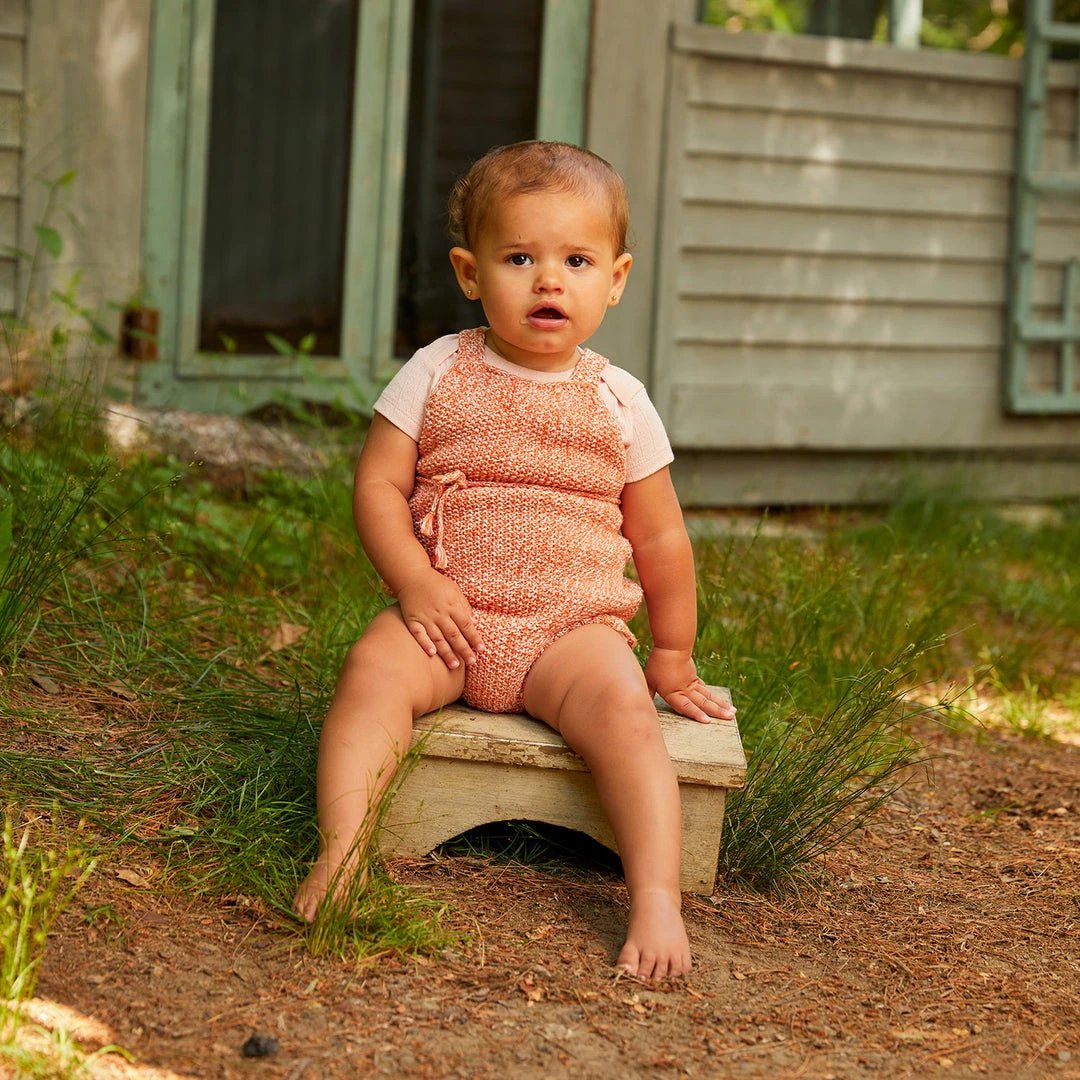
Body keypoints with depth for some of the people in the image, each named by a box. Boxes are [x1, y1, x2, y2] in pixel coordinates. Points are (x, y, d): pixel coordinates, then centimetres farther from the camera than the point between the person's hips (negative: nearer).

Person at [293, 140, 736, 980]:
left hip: (573, 626, 0)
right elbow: (378, 485, 2)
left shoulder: (618, 403, 6)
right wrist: (415, 582, -14)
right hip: (447, 613, 0)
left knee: (622, 704, -29)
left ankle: (658, 896, -33)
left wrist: (673, 657, 18)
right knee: (373, 671, -29)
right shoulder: (438, 375, 4)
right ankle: (339, 852, -34)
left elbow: (660, 537, 14)